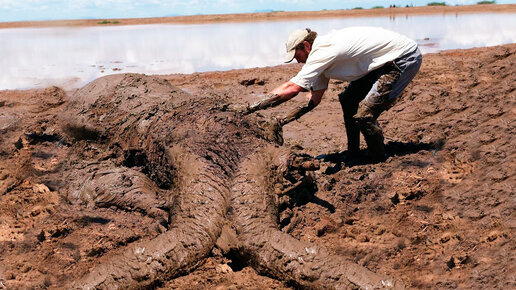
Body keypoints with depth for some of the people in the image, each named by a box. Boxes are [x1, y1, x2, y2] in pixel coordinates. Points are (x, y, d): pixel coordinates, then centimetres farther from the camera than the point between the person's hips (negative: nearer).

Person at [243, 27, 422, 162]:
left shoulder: (323, 53, -24)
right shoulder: (322, 55, 6)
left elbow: (292, 88, -28)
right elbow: (314, 98, 10)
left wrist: (255, 107, -22)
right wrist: (282, 120, 4)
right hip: (384, 61, 11)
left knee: (364, 115, -17)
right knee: (348, 100, 18)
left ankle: (380, 163, 3)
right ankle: (353, 154, 28)